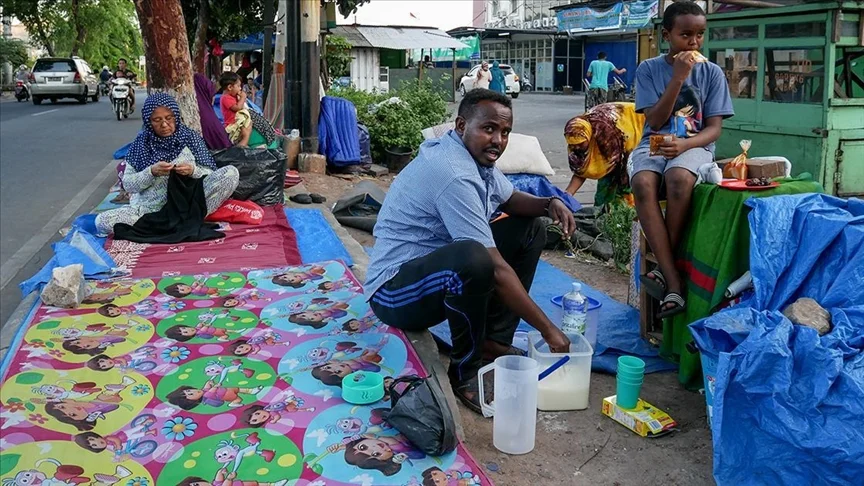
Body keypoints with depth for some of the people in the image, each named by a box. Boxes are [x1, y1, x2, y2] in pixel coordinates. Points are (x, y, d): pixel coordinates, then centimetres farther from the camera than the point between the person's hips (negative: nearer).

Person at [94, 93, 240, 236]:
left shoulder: (190, 137, 3)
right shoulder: (142, 142, 4)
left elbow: (210, 175, 3)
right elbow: (128, 184, 2)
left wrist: (193, 171, -18)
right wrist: (151, 172, -16)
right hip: (151, 208, 1)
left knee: (231, 173, -19)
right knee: (102, 221, -24)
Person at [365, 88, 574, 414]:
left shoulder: (476, 156, 3)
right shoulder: (454, 174, -27)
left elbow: (511, 200, 20)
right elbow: (496, 270, -29)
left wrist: (549, 204, -4)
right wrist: (547, 329, -24)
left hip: (437, 267, 10)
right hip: (394, 290, -10)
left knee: (530, 229, 10)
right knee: (473, 258, -41)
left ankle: (493, 341, 10)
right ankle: (465, 371, -16)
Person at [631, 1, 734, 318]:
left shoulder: (711, 72, 4)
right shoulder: (649, 69, 3)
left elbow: (714, 128, 0)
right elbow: (655, 122, -5)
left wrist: (684, 144, -21)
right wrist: (678, 78, -15)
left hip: (695, 145, 0)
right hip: (655, 144, 0)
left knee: (679, 178, -38)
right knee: (642, 182, -35)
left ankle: (665, 268, -21)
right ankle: (674, 283, -34)